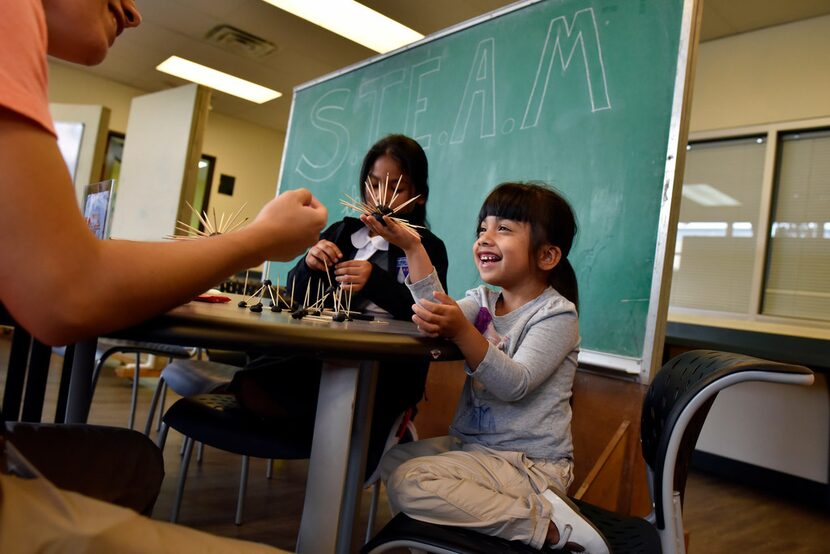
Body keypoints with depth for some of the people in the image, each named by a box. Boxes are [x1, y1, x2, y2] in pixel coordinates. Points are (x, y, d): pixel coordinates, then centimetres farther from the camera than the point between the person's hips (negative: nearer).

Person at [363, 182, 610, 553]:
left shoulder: (556, 314, -13)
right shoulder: (484, 301, 9)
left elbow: (516, 384, -27)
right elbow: (437, 314, -11)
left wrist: (461, 331, -40)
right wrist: (412, 248, -16)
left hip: (529, 462, -8)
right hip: (473, 444, 8)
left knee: (408, 483, -22)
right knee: (394, 461, 7)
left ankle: (545, 522, -14)